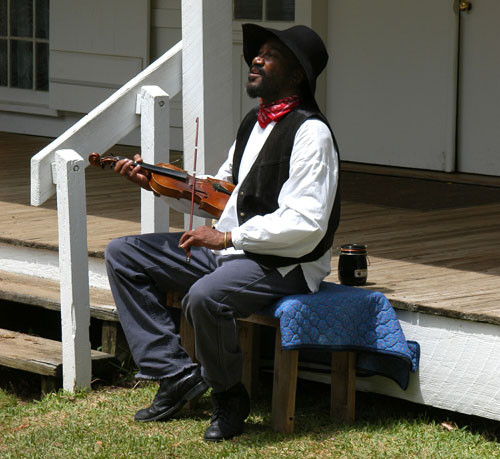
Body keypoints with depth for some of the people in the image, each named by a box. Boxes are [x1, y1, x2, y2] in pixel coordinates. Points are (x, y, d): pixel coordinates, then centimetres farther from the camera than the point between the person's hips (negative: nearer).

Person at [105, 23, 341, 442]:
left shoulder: (310, 132, -17)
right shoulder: (254, 123, 13)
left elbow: (305, 224, -25)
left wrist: (227, 237, -23)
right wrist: (156, 182, 8)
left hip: (284, 265, -10)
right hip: (230, 250, 10)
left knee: (205, 296, -38)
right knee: (123, 254, 6)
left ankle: (230, 396, -9)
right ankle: (178, 374, 1)